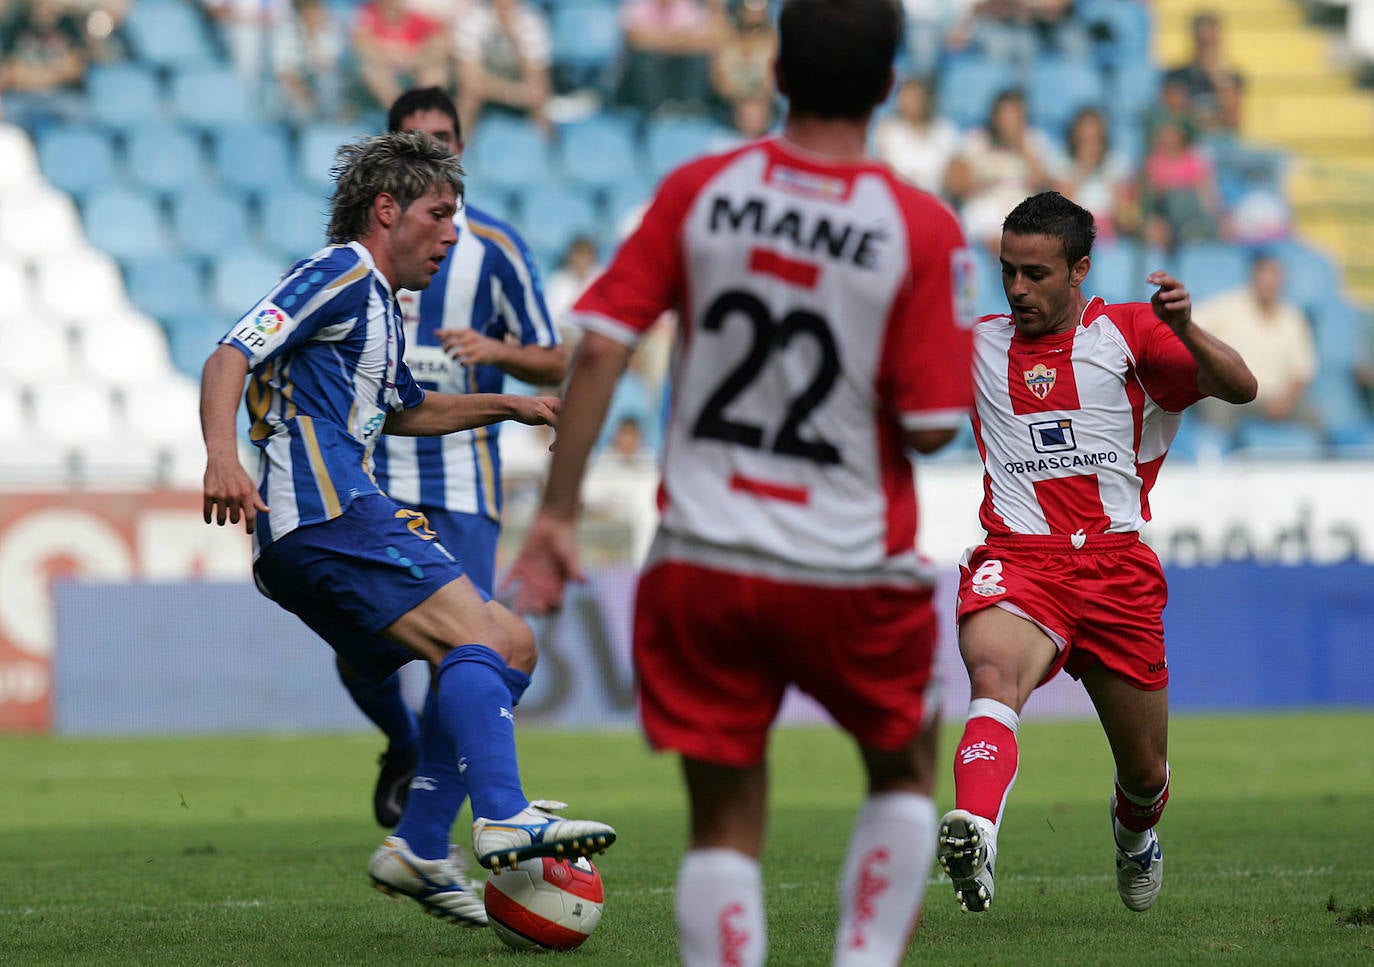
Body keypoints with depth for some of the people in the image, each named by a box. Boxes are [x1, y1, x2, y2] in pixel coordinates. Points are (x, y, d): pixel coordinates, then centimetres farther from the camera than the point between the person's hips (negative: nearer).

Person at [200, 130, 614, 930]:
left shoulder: (381, 306, 28)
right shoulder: (341, 274, -3)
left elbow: (404, 412, 46)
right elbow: (230, 359, -15)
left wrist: (508, 406, 37)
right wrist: (224, 458, -31)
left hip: (347, 516, 11)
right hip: (325, 511, -11)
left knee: (508, 644, 11)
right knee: (474, 637, -23)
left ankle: (419, 853, 7)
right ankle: (504, 819, -40)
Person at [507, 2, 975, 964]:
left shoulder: (696, 191, -3)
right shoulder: (923, 229, -10)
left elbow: (600, 345, -7)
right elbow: (933, 425, -12)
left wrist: (557, 513, -2)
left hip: (701, 560, 2)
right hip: (850, 567, -1)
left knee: (725, 820, 7)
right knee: (905, 768, 23)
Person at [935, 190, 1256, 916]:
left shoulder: (1127, 332, 6)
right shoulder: (977, 346, 14)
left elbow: (1239, 388, -5)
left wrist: (1185, 331, -24)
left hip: (1116, 565, 0)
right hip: (1018, 562, 0)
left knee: (1146, 772, 11)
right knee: (994, 672, -36)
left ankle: (1133, 830, 49)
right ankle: (974, 835, -61)